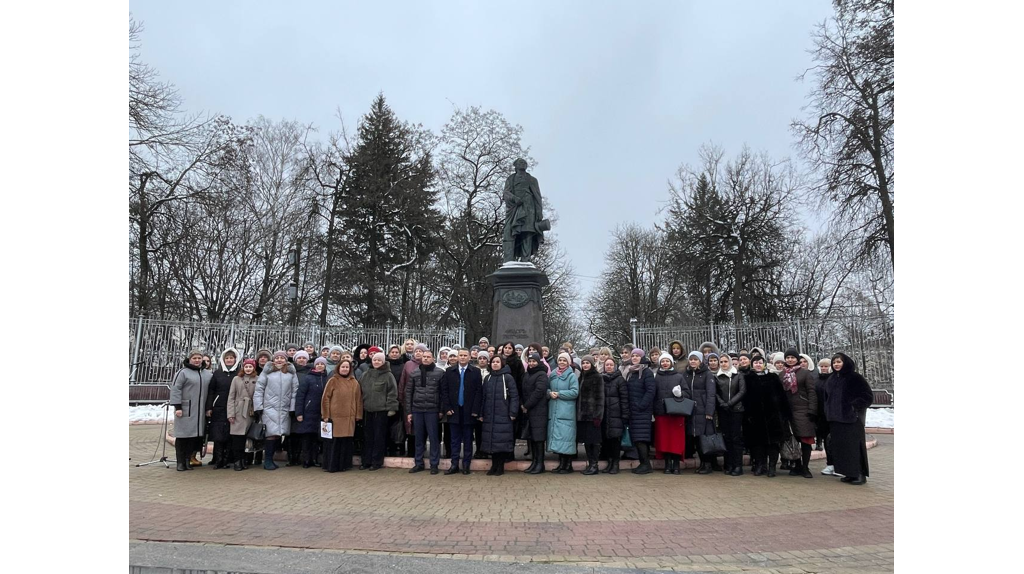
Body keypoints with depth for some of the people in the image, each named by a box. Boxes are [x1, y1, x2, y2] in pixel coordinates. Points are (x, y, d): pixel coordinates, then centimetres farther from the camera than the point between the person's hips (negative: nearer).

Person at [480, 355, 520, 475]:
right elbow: (483, 396, 13)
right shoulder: (488, 378, 11)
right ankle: (494, 465, 17)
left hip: (503, 416, -5)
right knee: (491, 440, 7)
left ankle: (500, 466, 9)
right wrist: (481, 413, 9)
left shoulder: (507, 377, -4)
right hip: (489, 416, 5)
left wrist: (513, 413, -13)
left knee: (502, 440, -1)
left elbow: (514, 396, -7)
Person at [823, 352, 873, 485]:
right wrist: (829, 412, 13)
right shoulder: (831, 379, 13)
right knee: (840, 445, 5)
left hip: (852, 418, -6)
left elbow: (868, 395, -7)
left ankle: (860, 474, 1)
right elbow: (827, 398, 21)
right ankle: (849, 473, 13)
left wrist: (856, 407, -14)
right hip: (836, 419, 6)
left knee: (854, 444, -6)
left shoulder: (854, 377, -5)